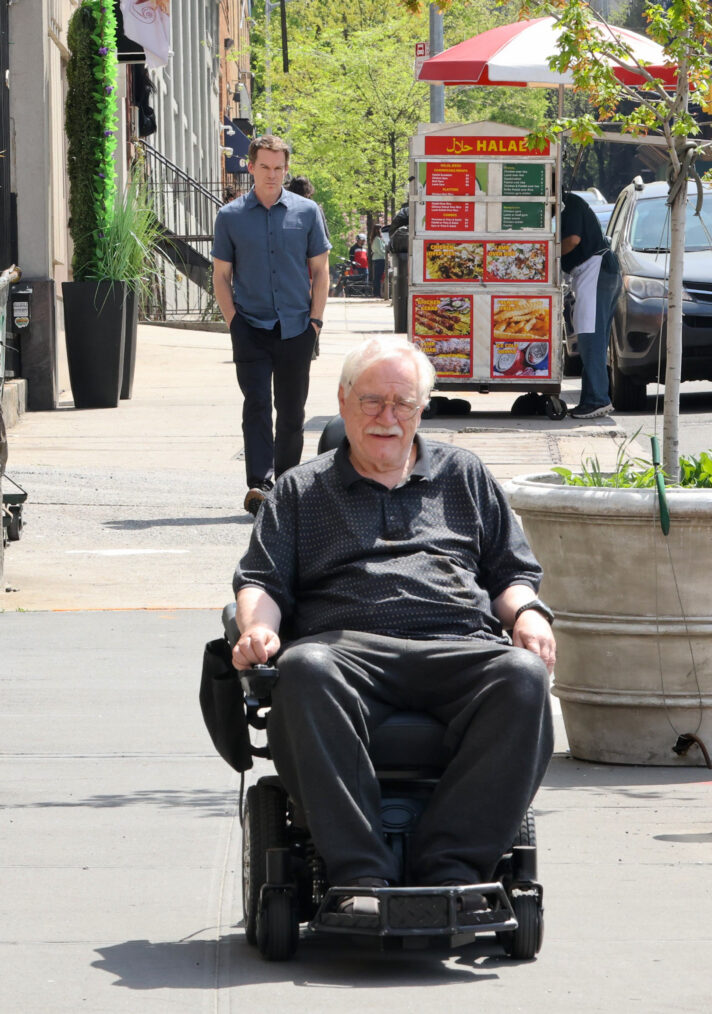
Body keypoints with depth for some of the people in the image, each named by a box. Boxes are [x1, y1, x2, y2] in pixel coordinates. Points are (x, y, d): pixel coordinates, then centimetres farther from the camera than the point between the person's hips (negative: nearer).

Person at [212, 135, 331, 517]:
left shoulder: (306, 212, 7)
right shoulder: (230, 216, 4)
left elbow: (320, 270, 11)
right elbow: (221, 275, 7)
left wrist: (315, 318, 1)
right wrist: (233, 321, -3)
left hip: (296, 328, 2)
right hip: (251, 326, -2)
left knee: (292, 409, 7)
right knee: (257, 403, -15)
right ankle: (259, 485, -24)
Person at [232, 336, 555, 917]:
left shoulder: (464, 475, 29)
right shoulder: (302, 491, 26)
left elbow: (512, 573, 27)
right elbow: (261, 581, 17)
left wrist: (528, 613, 4)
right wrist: (258, 627, -6)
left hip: (459, 648, 1)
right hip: (349, 645, -1)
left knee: (523, 674, -35)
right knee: (305, 672, -39)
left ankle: (451, 867, -38)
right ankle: (360, 874, -43)